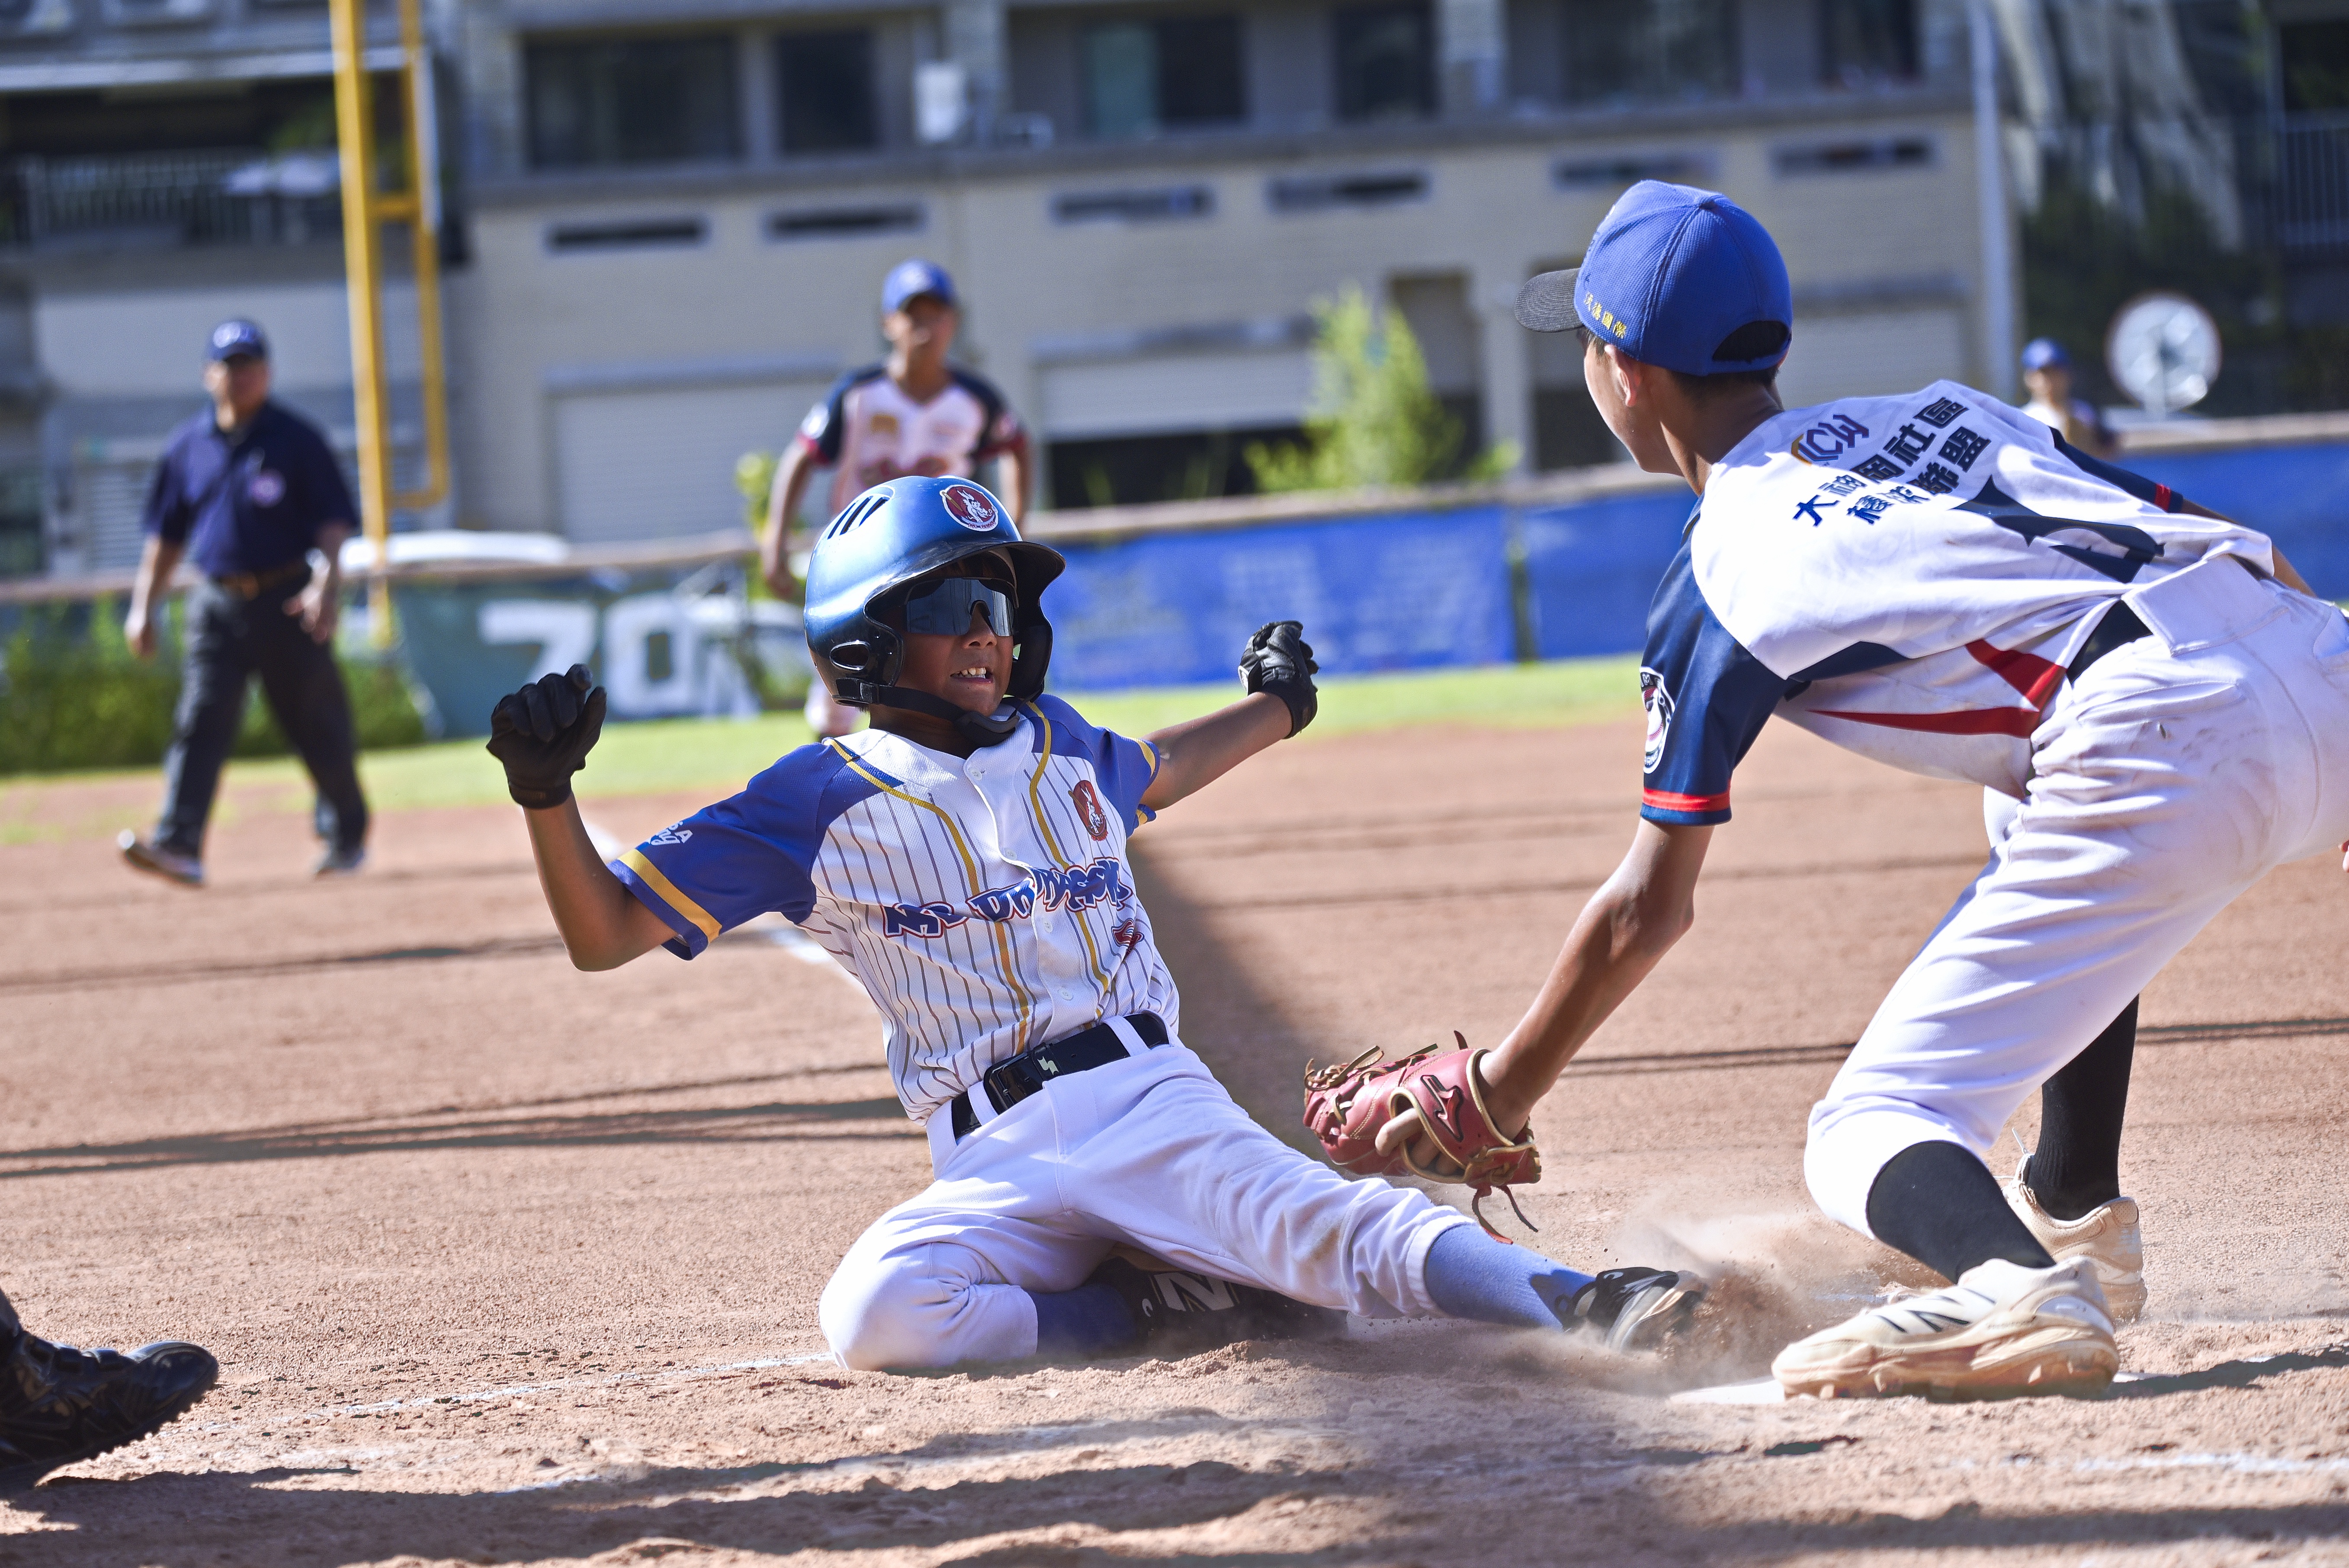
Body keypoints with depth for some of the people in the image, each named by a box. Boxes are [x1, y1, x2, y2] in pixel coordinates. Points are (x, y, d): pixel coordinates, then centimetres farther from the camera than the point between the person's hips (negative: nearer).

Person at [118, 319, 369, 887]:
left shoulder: (296, 440, -2)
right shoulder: (189, 446, 10)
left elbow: (333, 522, -6)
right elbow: (166, 534, 16)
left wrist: (326, 583, -21)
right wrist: (144, 606, 9)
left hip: (288, 600, -3)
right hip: (217, 601, 3)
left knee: (317, 725, 5)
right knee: (199, 721, -11)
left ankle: (347, 836, 25)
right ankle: (179, 845, -21)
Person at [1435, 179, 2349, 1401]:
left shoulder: (1717, 583, 9)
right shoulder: (1944, 411, 26)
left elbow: (1649, 909, 11)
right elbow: (2232, 546, 22)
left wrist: (1498, 1096, 22)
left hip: (2171, 759, -7)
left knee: (1871, 1134, -5)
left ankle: (2022, 1288, -37)